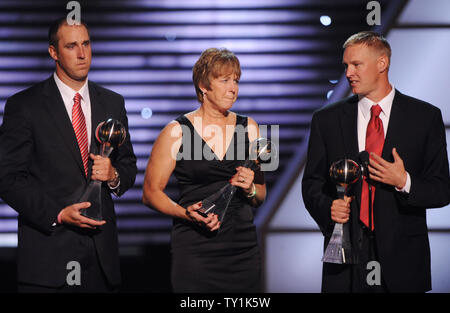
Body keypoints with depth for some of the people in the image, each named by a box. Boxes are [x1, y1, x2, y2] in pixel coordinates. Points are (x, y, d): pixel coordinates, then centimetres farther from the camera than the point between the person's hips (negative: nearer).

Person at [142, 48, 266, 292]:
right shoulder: (177, 131, -1)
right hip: (194, 251, -3)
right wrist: (186, 213, -16)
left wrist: (250, 189, -6)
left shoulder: (248, 128, 10)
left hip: (242, 249, 3)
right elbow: (151, 192, -1)